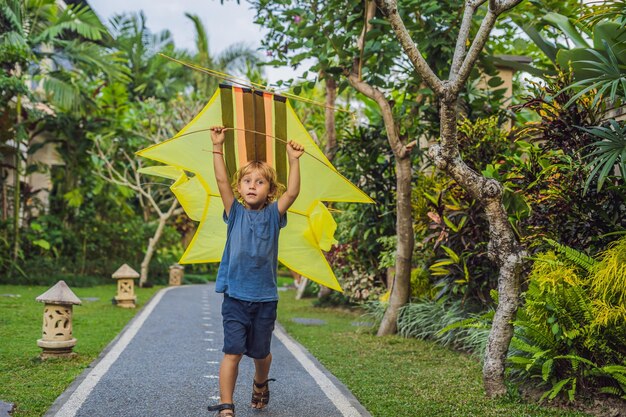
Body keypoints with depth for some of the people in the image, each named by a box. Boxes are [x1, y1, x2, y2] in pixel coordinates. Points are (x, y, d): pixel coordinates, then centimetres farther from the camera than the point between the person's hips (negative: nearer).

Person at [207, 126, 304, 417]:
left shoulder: (273, 215, 3)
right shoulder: (235, 212, 1)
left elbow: (292, 192, -11)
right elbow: (222, 181, -9)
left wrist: (294, 160, -16)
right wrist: (218, 147, -13)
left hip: (265, 297, 1)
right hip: (235, 296, -1)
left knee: (261, 352, 15)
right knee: (232, 352, -7)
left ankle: (260, 384, 46)